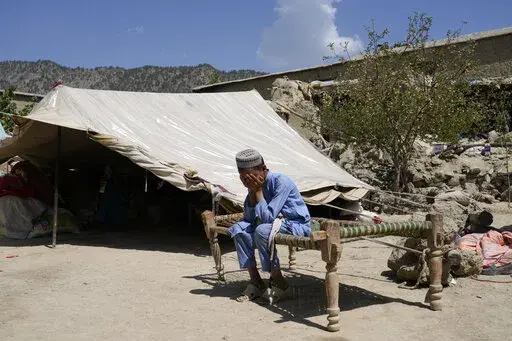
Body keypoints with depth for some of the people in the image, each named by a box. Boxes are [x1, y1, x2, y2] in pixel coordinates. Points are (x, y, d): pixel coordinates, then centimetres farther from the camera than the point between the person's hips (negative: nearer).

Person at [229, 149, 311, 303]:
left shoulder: (281, 182, -23)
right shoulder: (255, 185, -1)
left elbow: (268, 217, -28)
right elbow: (248, 218, -3)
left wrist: (258, 191, -23)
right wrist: (252, 192, -13)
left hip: (298, 225, -8)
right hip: (276, 222, 8)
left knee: (262, 231, -33)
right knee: (239, 229, -9)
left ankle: (280, 284, -17)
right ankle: (256, 282, -4)